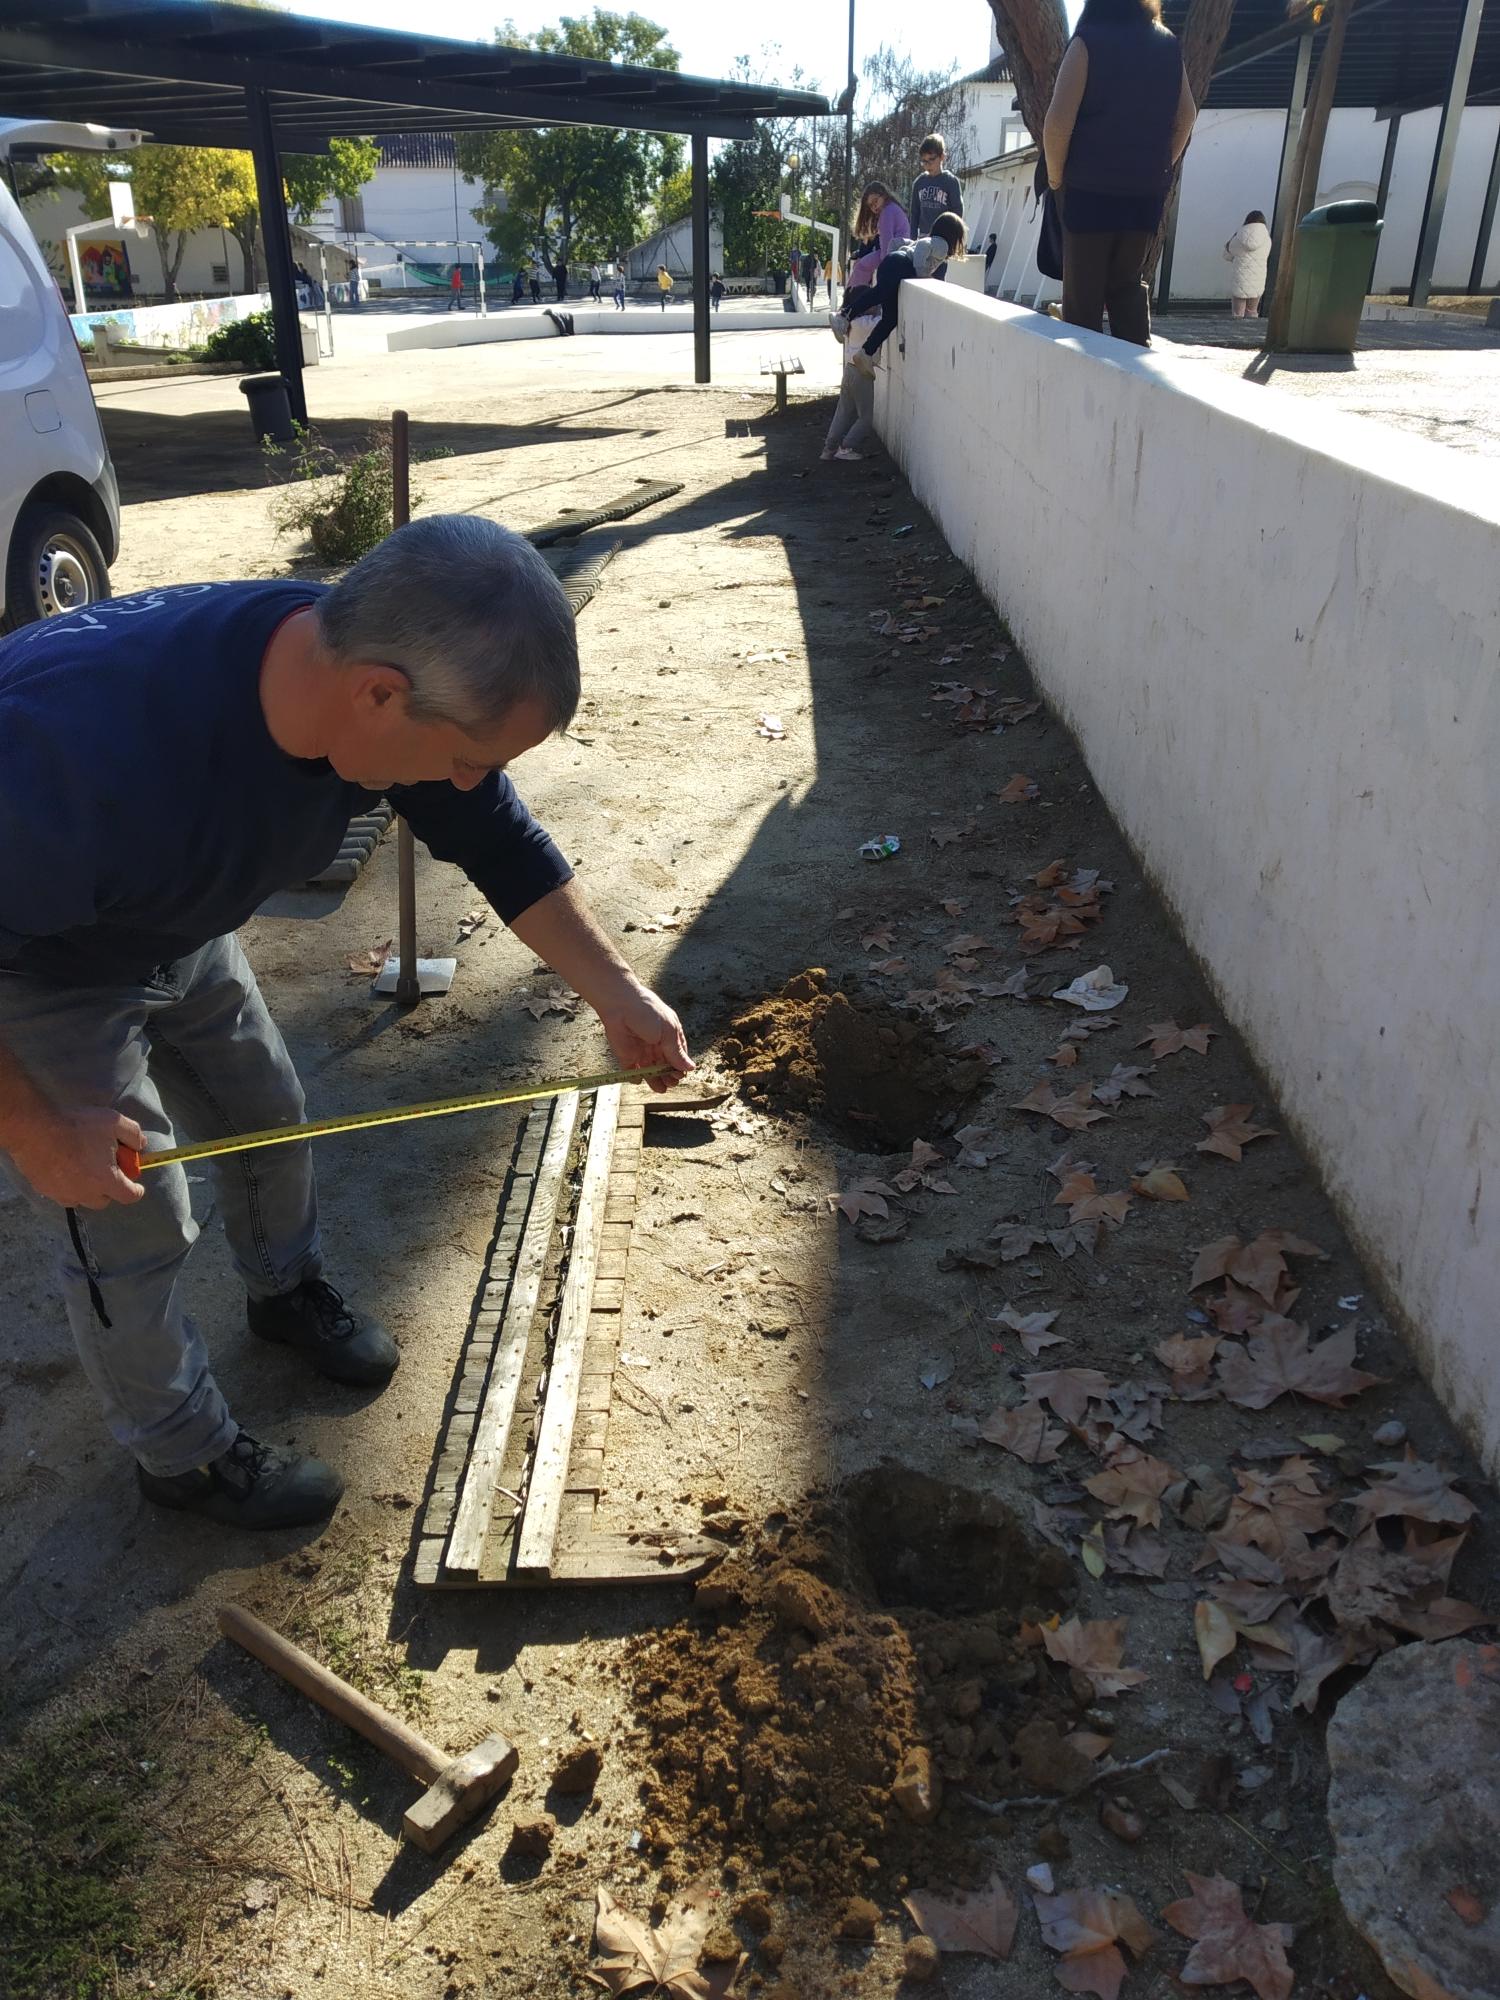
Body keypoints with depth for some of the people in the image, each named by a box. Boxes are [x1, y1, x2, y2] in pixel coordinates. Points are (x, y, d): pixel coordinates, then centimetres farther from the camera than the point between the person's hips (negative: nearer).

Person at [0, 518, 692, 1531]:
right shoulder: (84, 744, -47)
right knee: (136, 1230, 3)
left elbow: (501, 840, -10)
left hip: (180, 930, 6)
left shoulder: (374, 661, -25)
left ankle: (290, 1290, 49)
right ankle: (186, 1455, 29)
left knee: (268, 1114, 19)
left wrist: (617, 991, -12)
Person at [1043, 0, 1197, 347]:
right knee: (1128, 283, 15)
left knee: (1083, 291, 2)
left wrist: (1055, 176, -2)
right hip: (1147, 190, 5)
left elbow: (1059, 119, -14)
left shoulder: (1088, 42, -6)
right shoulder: (1168, 45, 11)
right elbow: (1186, 115, 18)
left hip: (1092, 187, -5)